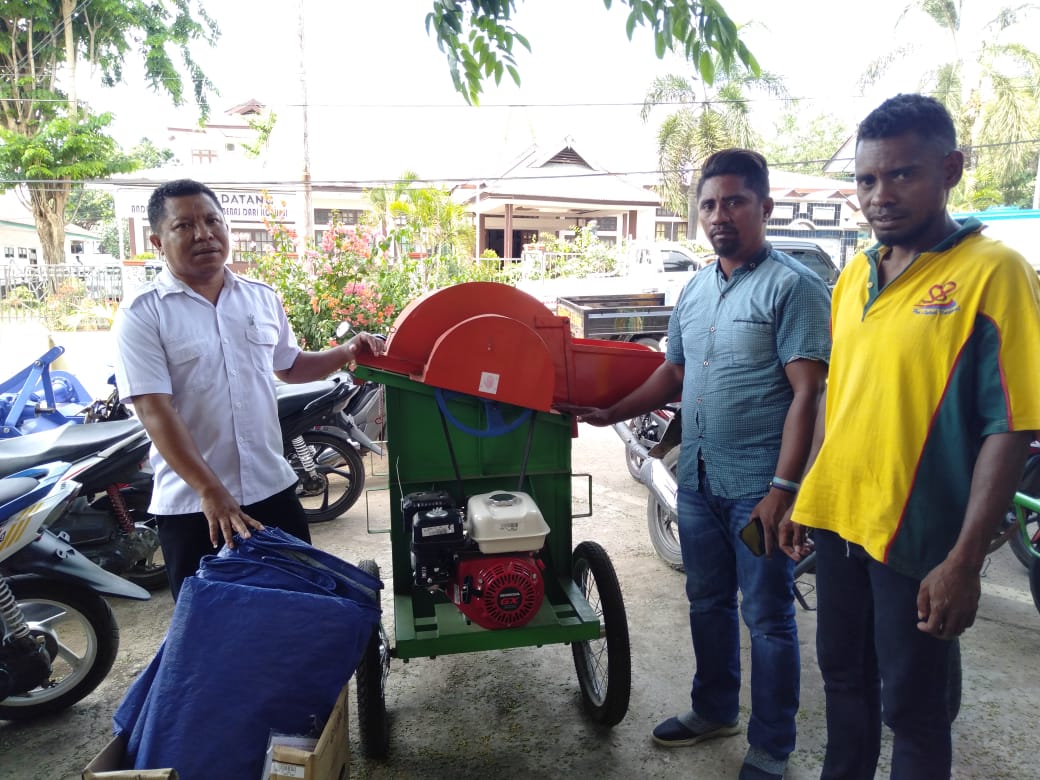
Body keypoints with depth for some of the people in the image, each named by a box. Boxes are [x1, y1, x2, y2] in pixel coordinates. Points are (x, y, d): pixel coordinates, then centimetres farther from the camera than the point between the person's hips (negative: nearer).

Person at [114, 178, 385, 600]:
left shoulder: (262, 297, 6)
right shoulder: (141, 314, -9)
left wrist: (345, 352, 2)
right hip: (191, 505, -4)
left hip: (274, 489, 4)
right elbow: (154, 410, -17)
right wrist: (212, 492, -24)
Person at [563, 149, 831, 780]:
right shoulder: (695, 290, 11)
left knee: (767, 619, 7)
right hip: (698, 479, 7)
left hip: (759, 486, -7)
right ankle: (715, 709, 40)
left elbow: (806, 392, -16)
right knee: (708, 603, 20)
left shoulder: (793, 286, -11)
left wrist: (782, 488, -21)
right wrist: (609, 414, 16)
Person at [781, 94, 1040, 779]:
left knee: (910, 705, 12)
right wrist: (807, 497, 14)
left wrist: (964, 562, -18)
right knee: (844, 676, 22)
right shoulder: (855, 275, 7)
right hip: (838, 521, 6)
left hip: (916, 537, -6)